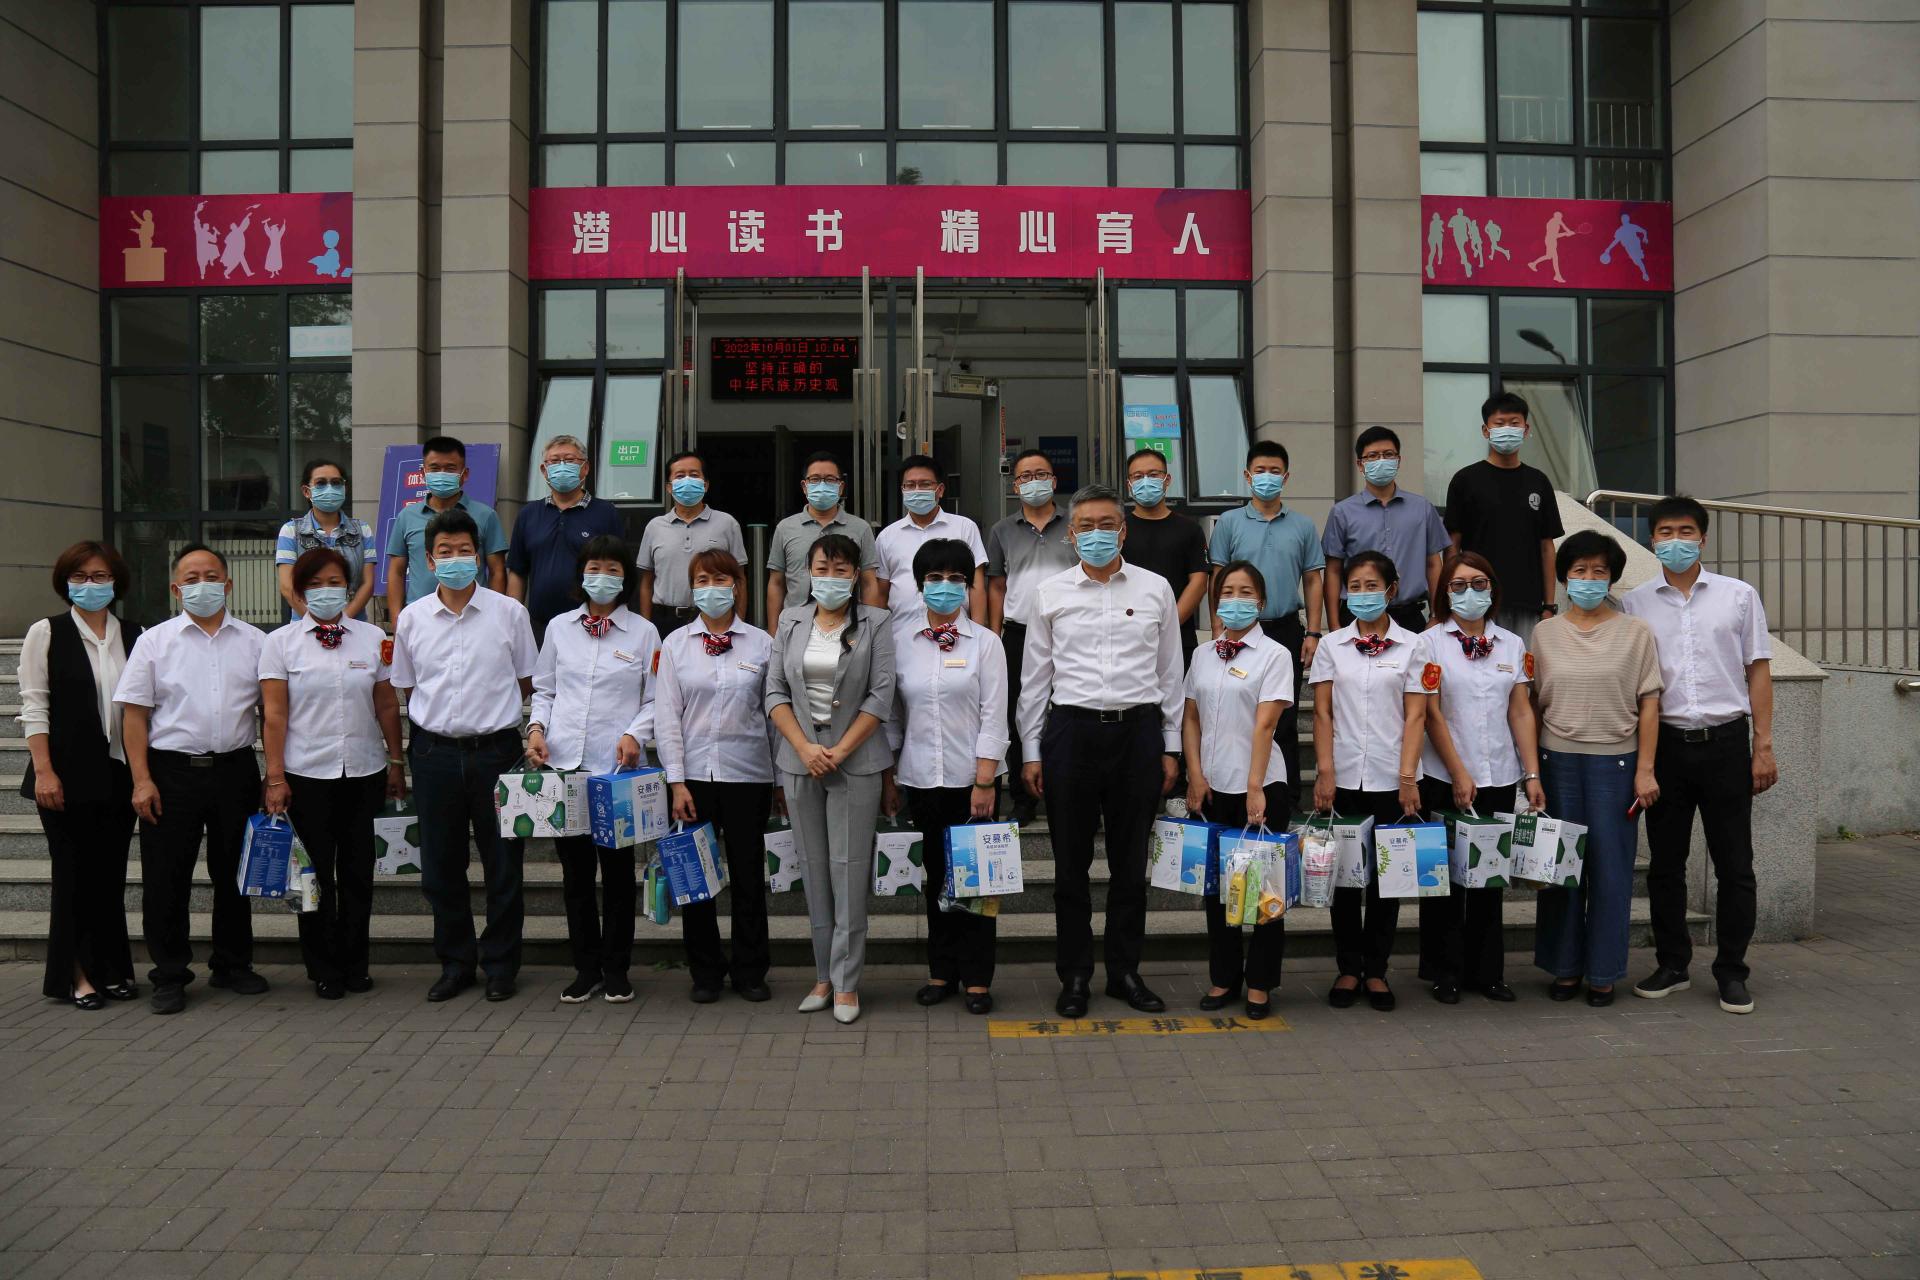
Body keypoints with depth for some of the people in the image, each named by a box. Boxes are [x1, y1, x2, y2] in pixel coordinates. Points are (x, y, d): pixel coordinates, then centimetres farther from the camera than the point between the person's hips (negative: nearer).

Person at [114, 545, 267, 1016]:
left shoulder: (254, 641, 8)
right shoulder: (155, 640, 4)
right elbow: (134, 713, 0)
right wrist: (141, 780, -9)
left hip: (235, 769, 2)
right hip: (172, 771, -1)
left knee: (234, 874, 10)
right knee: (166, 880, 2)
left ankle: (233, 965, 24)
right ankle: (169, 977, 13)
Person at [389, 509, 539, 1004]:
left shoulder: (509, 612, 0)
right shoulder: (411, 618, 6)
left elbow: (527, 683, 8)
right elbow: (406, 688, 15)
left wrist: (492, 712, 4)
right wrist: (433, 720, 7)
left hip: (496, 749, -2)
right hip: (434, 753, 2)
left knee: (503, 864, 4)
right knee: (440, 866, 9)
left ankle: (500, 964, 18)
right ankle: (455, 963, 24)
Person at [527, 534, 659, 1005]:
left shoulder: (643, 632, 4)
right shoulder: (559, 628, 11)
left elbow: (655, 700, 4)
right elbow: (544, 689, 16)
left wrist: (635, 734, -13)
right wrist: (537, 726, -2)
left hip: (617, 767, -2)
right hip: (563, 763, 2)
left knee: (617, 869, 4)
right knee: (574, 870, 8)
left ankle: (616, 970, 16)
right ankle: (586, 968, 19)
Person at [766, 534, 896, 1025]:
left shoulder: (876, 623, 0)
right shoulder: (791, 621, 9)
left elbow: (881, 696, -6)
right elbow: (776, 692, 5)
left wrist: (839, 752, -11)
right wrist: (805, 748, -7)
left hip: (855, 760, -3)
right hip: (800, 760, 3)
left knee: (849, 868, -4)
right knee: (813, 867, 7)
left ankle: (846, 982, 3)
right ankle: (824, 974, 16)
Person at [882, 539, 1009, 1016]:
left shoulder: (985, 643, -1)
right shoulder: (899, 640, 5)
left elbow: (993, 718, -4)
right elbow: (891, 713, 9)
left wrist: (984, 782, -10)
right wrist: (888, 779, 6)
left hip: (970, 778, -2)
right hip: (920, 778, 2)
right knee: (936, 874, 9)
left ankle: (977, 978, 12)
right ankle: (942, 970, 21)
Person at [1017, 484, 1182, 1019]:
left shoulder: (1155, 589, 6)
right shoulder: (1050, 594, 5)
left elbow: (1170, 673, 10)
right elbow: (1035, 677, 8)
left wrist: (1171, 748, 7)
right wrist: (1031, 751, 5)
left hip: (1138, 730, 1)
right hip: (1071, 730, 0)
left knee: (1131, 860, 8)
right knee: (1071, 862, 5)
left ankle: (1125, 971, 21)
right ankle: (1074, 976, 16)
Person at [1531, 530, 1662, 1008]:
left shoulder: (1636, 633, 3)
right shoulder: (1544, 633, 7)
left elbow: (1649, 705, 2)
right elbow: (1532, 703, 8)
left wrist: (1645, 769, -4)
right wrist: (1531, 769, 5)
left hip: (1614, 761, -1)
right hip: (1558, 760, 1)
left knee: (1610, 866, 2)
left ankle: (1603, 972, 13)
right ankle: (1564, 967, 16)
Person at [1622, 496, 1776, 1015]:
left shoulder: (1739, 596, 5)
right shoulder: (1634, 604, 6)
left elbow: (1758, 672, 5)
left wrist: (1764, 747, -1)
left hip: (1725, 742, -1)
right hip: (1665, 743, 1)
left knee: (1734, 865, 2)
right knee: (1665, 864, 8)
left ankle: (1732, 973, 13)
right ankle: (1671, 964, 20)